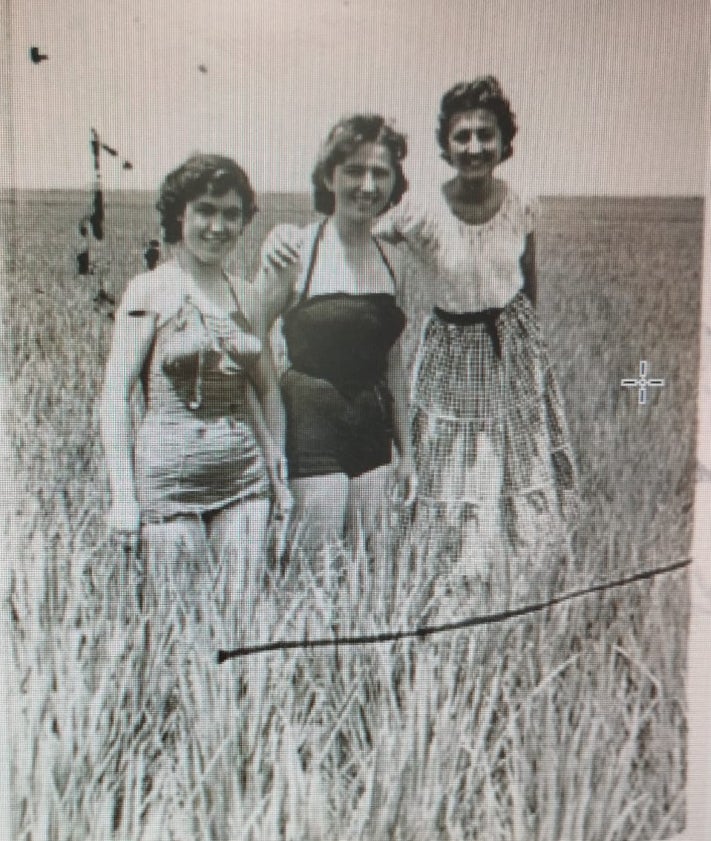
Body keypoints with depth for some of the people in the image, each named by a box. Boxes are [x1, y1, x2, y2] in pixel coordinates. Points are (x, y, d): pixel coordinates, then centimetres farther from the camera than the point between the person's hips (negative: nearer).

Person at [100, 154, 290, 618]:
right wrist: (122, 494, -10)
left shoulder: (245, 296, 10)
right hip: (169, 478, -4)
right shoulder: (150, 291, -4)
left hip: (245, 477, 4)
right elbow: (115, 394, -6)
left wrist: (279, 466, 8)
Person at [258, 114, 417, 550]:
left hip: (373, 438, 6)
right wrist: (275, 273, -24)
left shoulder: (389, 258, 8)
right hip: (311, 432, -5)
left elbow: (393, 363, 13)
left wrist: (406, 452, 15)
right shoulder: (296, 248, -8)